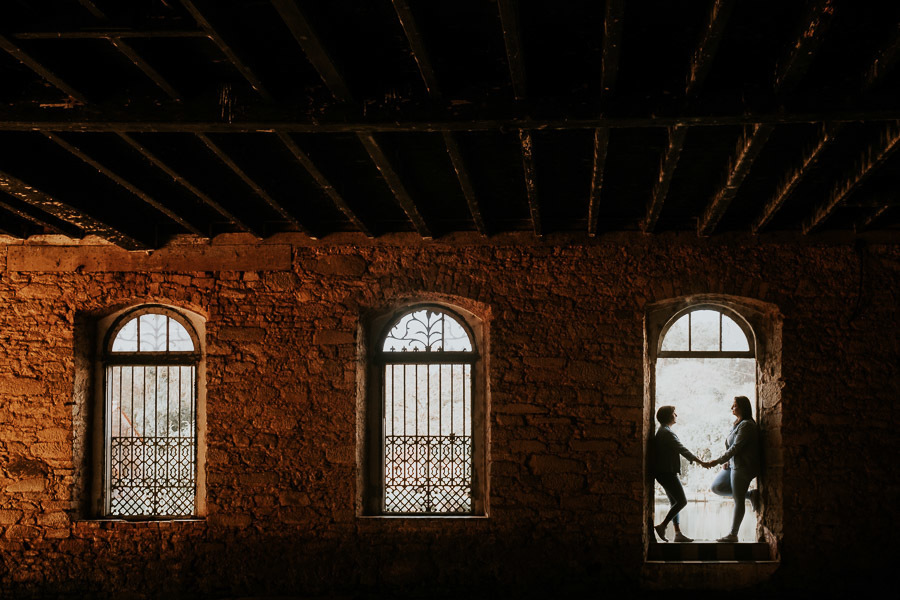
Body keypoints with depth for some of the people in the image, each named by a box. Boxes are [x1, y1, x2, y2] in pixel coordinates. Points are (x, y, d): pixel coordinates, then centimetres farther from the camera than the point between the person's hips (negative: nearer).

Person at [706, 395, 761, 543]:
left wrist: (717, 462, -23)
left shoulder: (746, 426, -17)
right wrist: (727, 461, 6)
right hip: (733, 465, 10)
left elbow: (735, 448, -22)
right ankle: (750, 495, 11)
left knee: (738, 501, -4)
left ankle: (733, 535, 0)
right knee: (716, 487, 7)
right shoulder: (737, 424, 15)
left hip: (742, 467, -10)